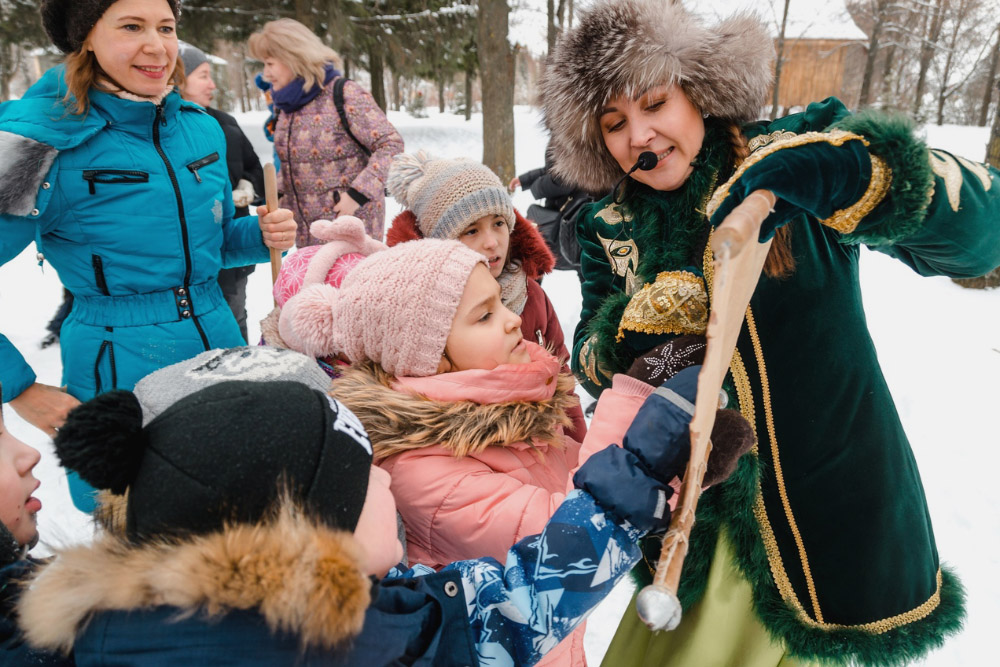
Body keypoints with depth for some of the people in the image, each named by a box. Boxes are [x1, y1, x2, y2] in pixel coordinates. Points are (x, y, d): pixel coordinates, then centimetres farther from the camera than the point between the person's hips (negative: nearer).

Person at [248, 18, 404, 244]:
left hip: (352, 225, -7)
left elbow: (391, 144, -16)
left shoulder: (345, 94, -12)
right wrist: (281, 194, 6)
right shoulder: (285, 103, 10)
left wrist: (358, 194, -21)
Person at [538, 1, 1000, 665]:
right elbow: (593, 366, 0)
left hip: (840, 498, -2)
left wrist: (831, 170, -37)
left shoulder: (794, 152, -11)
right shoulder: (610, 230, -1)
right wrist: (637, 329, -23)